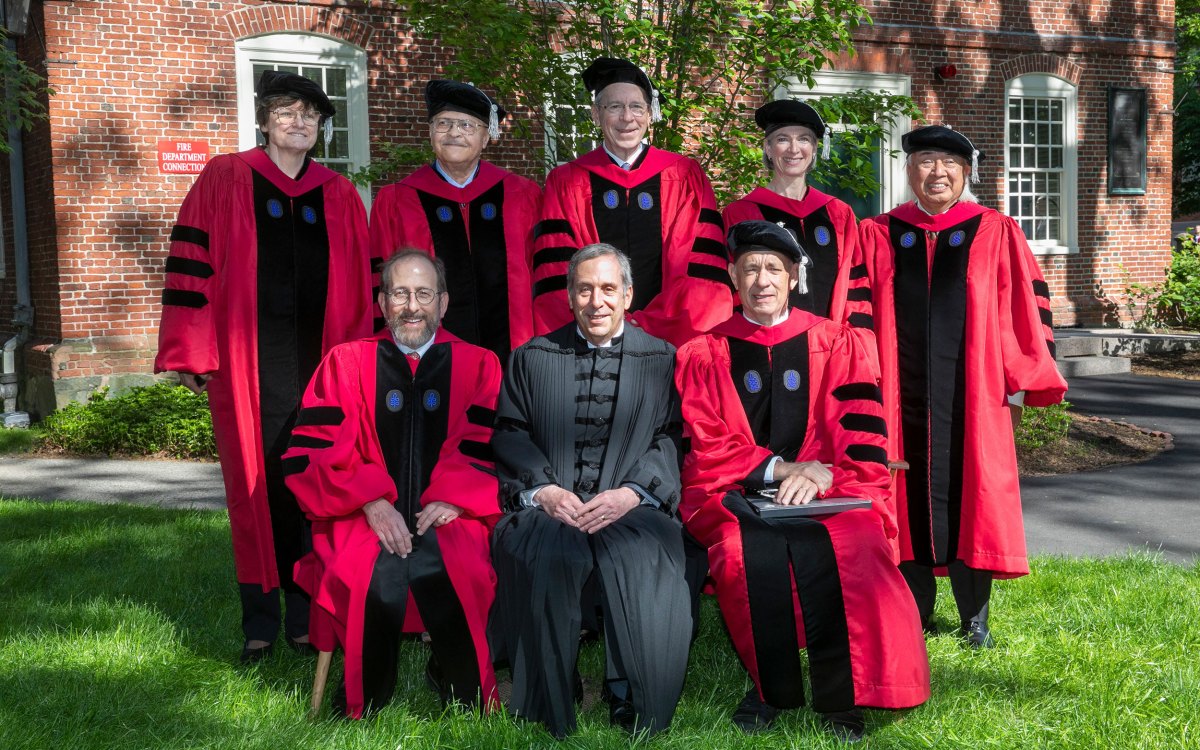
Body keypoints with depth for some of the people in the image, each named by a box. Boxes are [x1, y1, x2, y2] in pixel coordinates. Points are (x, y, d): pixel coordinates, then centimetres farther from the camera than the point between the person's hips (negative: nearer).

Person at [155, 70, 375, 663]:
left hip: (319, 361, 2)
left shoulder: (339, 196, 14)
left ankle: (307, 617, 11)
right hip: (248, 361, -2)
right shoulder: (225, 180, 6)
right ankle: (260, 623, 9)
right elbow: (191, 263, 1)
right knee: (256, 483, 0)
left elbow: (362, 282, 14)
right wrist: (192, 352, -6)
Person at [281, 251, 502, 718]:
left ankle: (468, 710, -7)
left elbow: (490, 452, 4)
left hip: (447, 519, 0)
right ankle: (362, 711, -8)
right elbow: (308, 454, 3)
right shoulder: (346, 363, 13)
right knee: (374, 579, -32)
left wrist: (452, 500, -13)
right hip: (365, 520, 0)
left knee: (460, 572, -32)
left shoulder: (478, 367, 14)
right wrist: (371, 500, -11)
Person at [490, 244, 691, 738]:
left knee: (648, 562, -33)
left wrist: (632, 492, -12)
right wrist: (543, 489, -6)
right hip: (550, 505, 1)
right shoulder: (532, 358, 19)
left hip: (631, 507, -1)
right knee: (545, 560, -33)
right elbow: (510, 436, 11)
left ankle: (637, 711, -16)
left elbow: (671, 438, 4)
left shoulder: (660, 359, 14)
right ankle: (550, 713, -16)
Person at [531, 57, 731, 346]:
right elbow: (556, 275, -1)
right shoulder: (565, 183, 7)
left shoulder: (687, 178, 7)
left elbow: (703, 268, -2)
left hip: (670, 340, 0)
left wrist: (650, 325, -13)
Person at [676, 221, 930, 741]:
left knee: (850, 546, -32)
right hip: (737, 497, 0)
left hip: (828, 496, 0)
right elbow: (703, 451, 1)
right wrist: (782, 468, -11)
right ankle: (771, 688, -11)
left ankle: (841, 699, -16)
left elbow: (862, 443, 1)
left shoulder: (835, 345, 11)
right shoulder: (703, 356, 11)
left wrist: (820, 478, -18)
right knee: (751, 549, -32)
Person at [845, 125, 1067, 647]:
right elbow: (856, 313, 5)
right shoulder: (877, 236, 7)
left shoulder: (997, 234, 4)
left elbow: (1028, 307, 2)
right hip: (902, 400, 1)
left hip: (973, 400, -1)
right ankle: (914, 616, 19)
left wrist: (1019, 382, -2)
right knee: (909, 502, 6)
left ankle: (974, 619, 17)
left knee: (969, 501, 3)